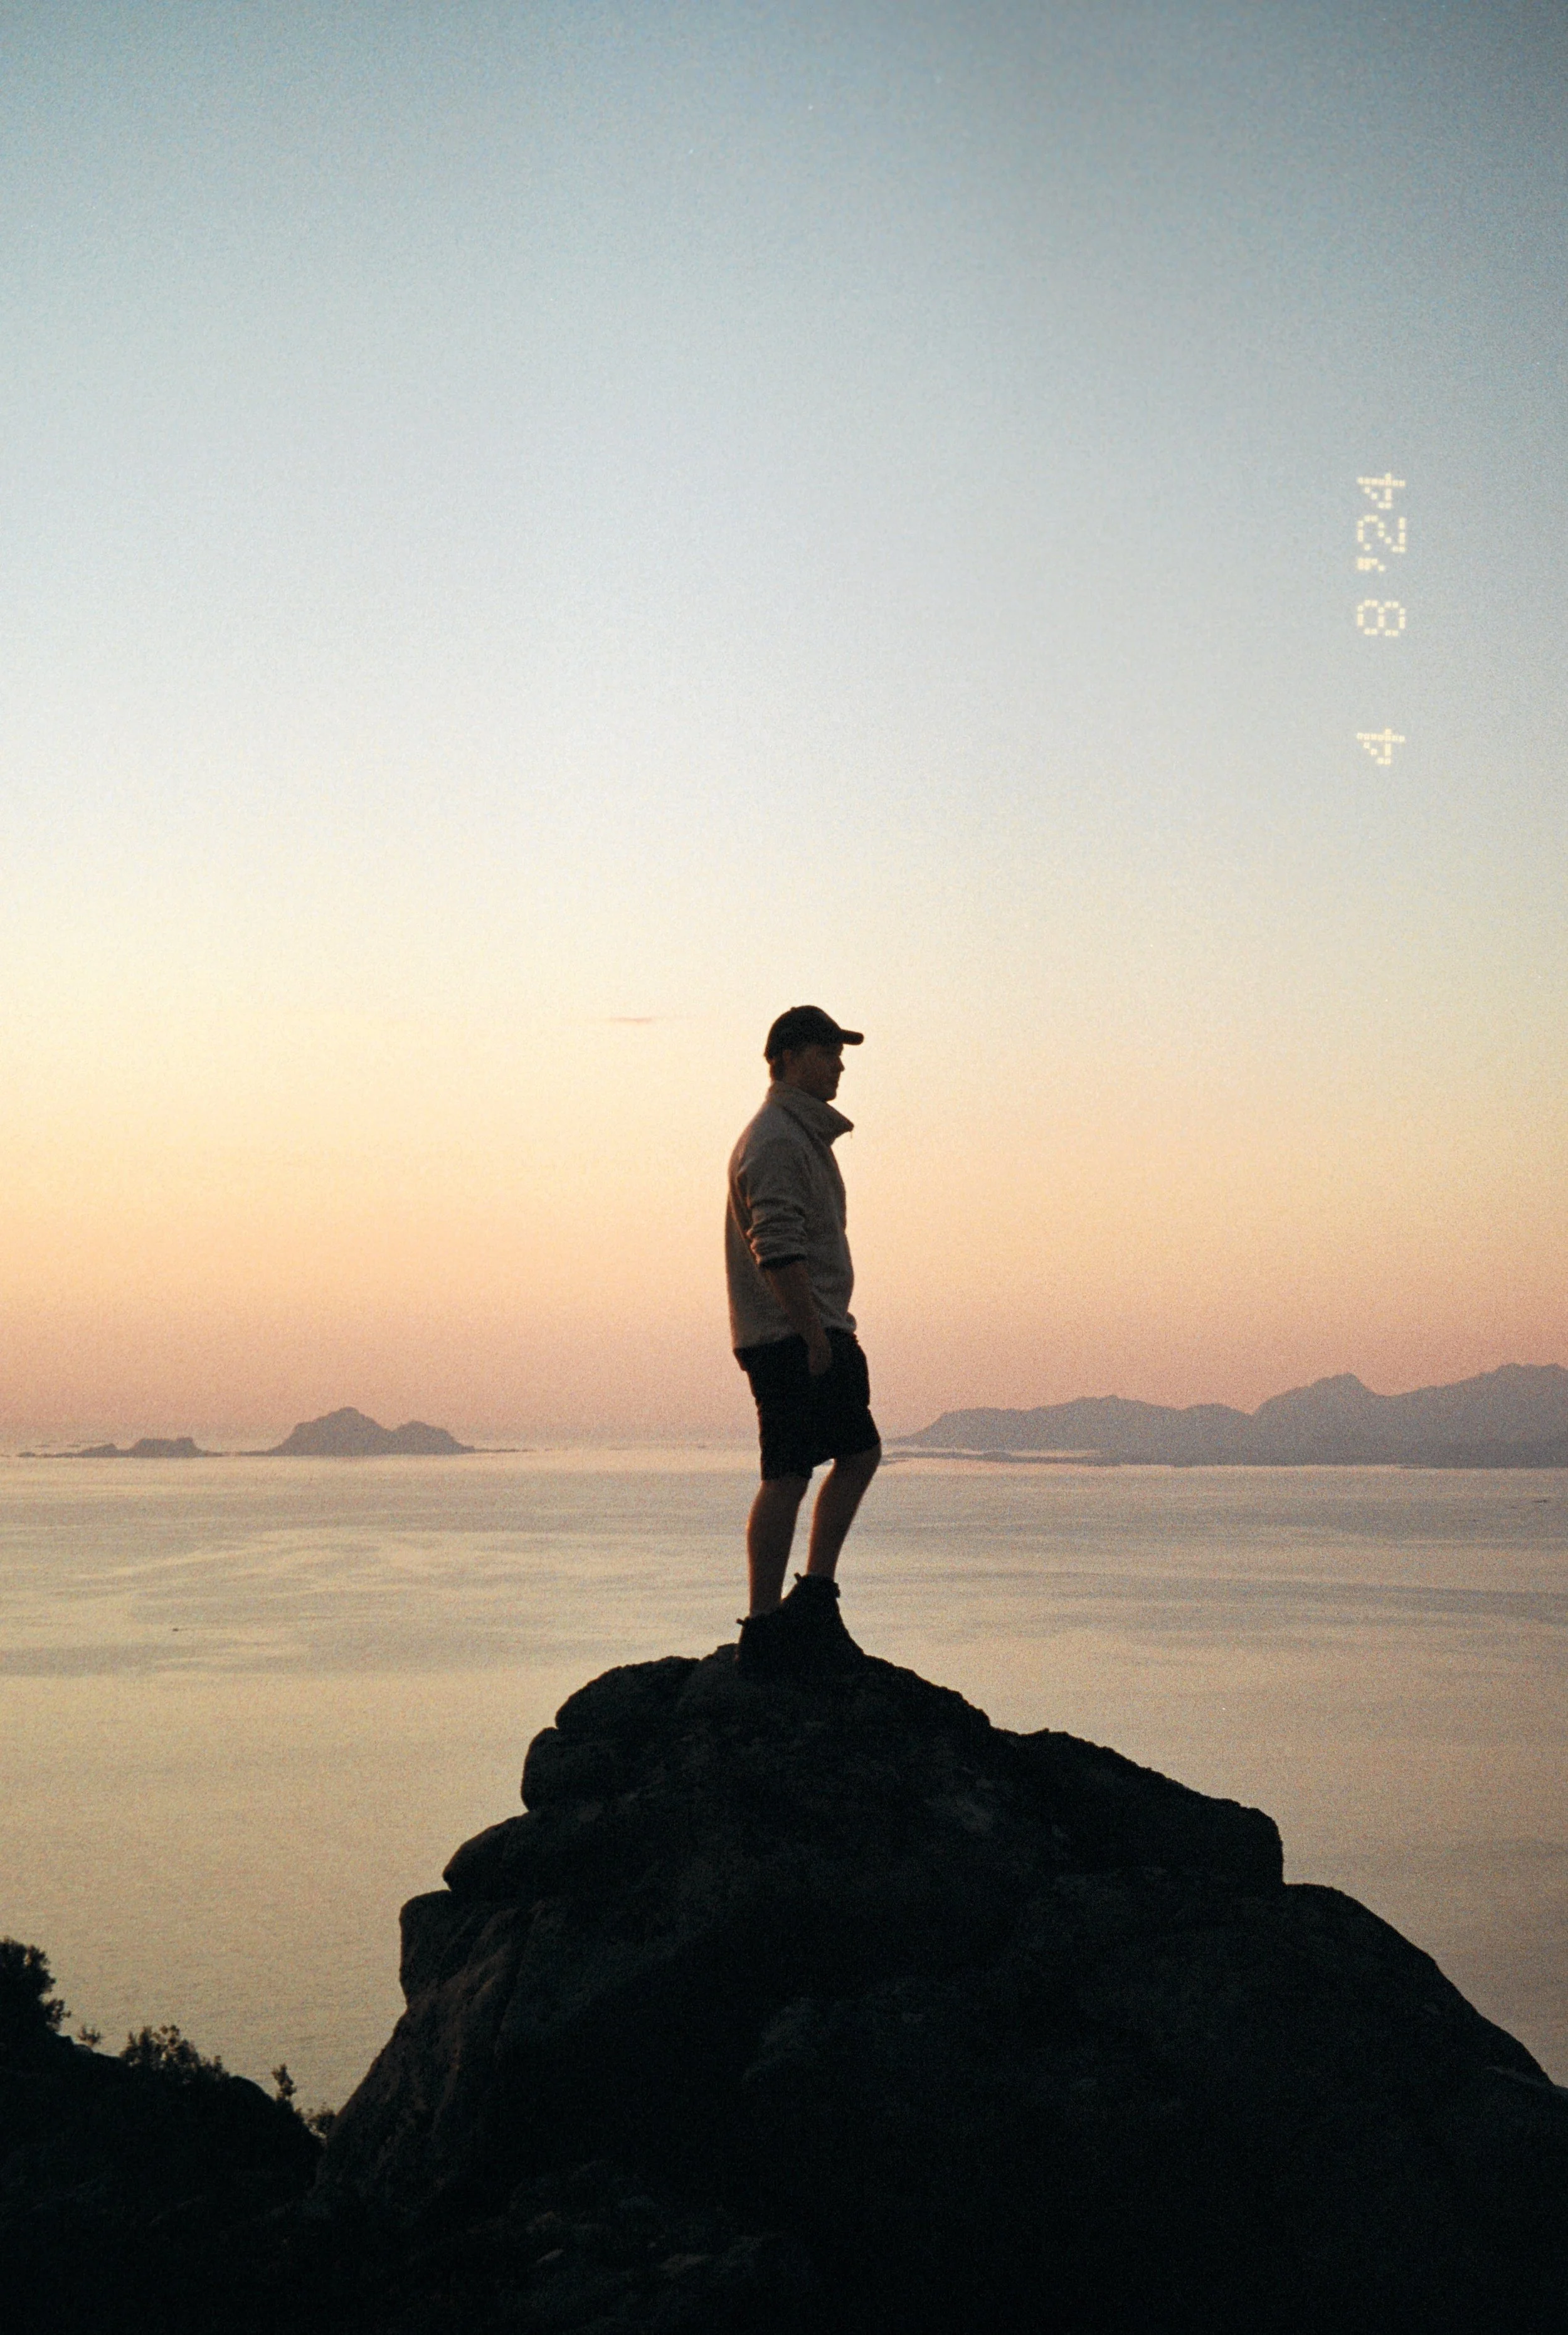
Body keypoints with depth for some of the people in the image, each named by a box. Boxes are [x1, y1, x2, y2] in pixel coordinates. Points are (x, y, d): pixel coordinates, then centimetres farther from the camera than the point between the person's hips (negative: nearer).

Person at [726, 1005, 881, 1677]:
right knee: (787, 1476, -8)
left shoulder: (805, 1134, 21)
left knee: (860, 1451, 15)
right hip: (790, 1336, -11)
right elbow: (777, 1249, -22)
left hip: (817, 1333, 11)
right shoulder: (775, 1138, -13)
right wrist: (814, 1335, -24)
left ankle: (812, 1598, 15)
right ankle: (764, 1631, -5)